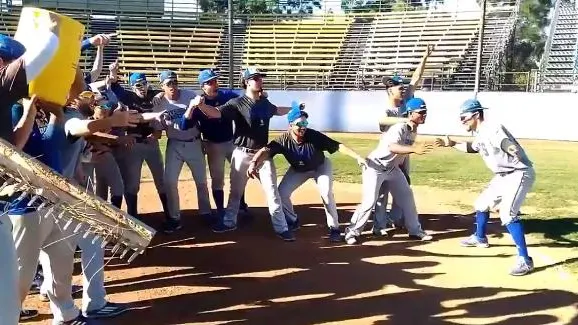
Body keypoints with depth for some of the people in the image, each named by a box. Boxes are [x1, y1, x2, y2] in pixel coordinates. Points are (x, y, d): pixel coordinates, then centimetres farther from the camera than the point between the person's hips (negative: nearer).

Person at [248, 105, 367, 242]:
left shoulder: (314, 136, -34)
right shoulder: (283, 140, -32)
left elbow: (338, 146, -36)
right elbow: (266, 150, -46)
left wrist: (357, 157, -47)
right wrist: (254, 163, -66)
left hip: (320, 167, -2)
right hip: (298, 170, 2)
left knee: (326, 194, -17)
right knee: (282, 193, -4)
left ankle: (334, 228, 0)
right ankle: (293, 221, 19)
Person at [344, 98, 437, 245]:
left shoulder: (414, 129, 0)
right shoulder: (399, 128, -27)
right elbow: (392, 147, -47)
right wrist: (414, 149, -59)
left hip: (392, 168, 9)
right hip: (375, 166, -9)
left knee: (407, 195, 11)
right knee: (369, 201, -15)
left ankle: (415, 230, 24)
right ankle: (352, 231, 0)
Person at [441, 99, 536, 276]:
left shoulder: (492, 129, -23)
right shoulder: (480, 134, 7)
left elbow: (510, 146, -43)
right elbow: (472, 148, 30)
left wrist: (513, 150, -65)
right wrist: (453, 144, 21)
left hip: (519, 173, -11)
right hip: (503, 175, 11)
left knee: (507, 214, -24)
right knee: (482, 203, 22)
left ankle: (525, 260, -18)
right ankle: (480, 238, 46)